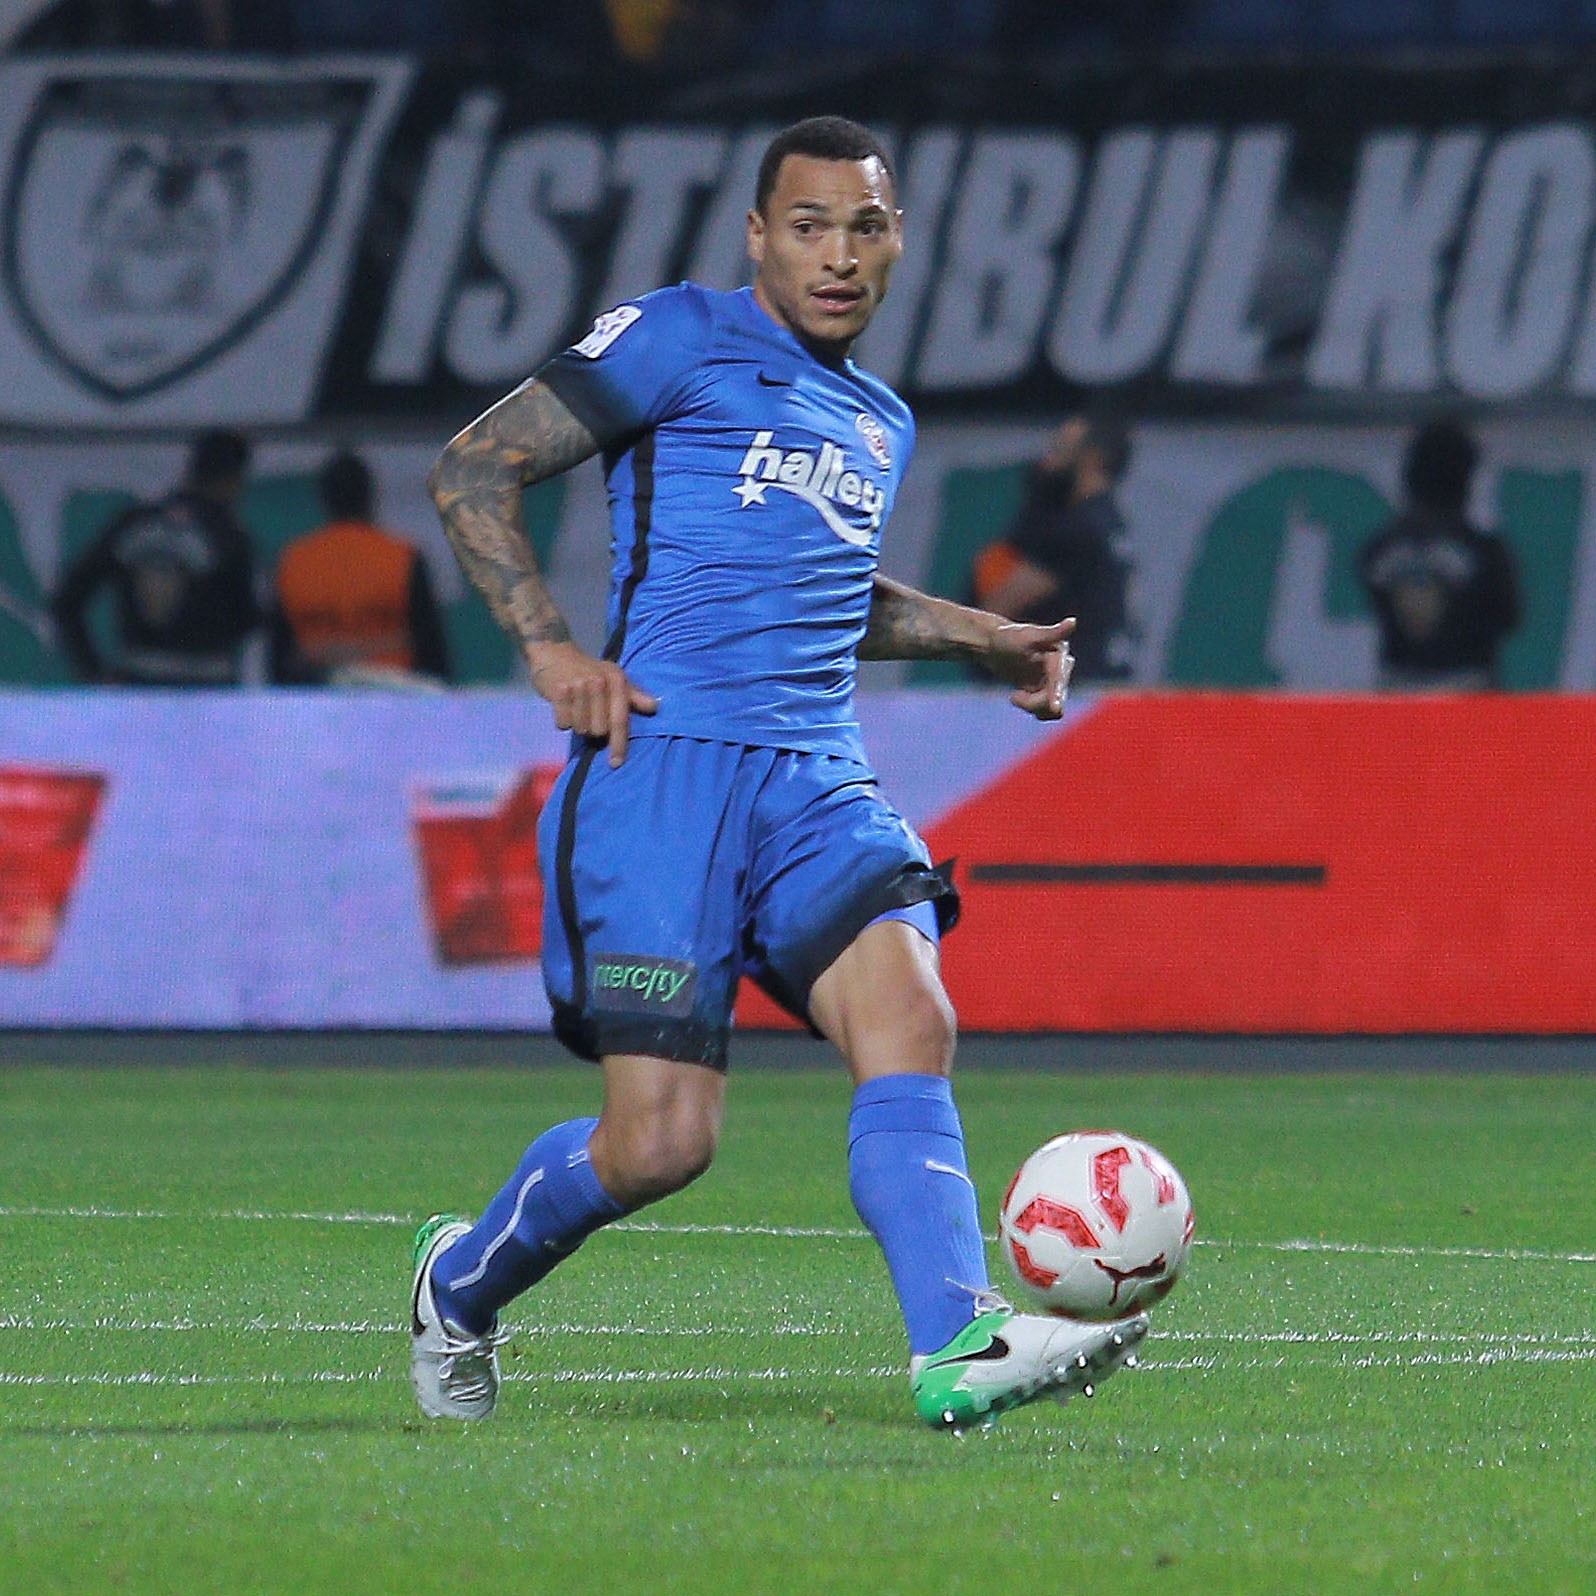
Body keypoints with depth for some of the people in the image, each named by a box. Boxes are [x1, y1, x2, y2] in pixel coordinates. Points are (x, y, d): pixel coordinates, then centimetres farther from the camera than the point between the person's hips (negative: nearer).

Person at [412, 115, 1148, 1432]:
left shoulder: (881, 422, 23)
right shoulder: (679, 340, 2)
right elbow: (472, 471, -1)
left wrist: (984, 639, 28)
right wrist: (550, 645, -11)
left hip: (819, 781, 6)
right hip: (663, 766, -6)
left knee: (910, 1019, -22)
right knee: (663, 1140, -9)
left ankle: (959, 1347, -35)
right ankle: (462, 1282, 19)